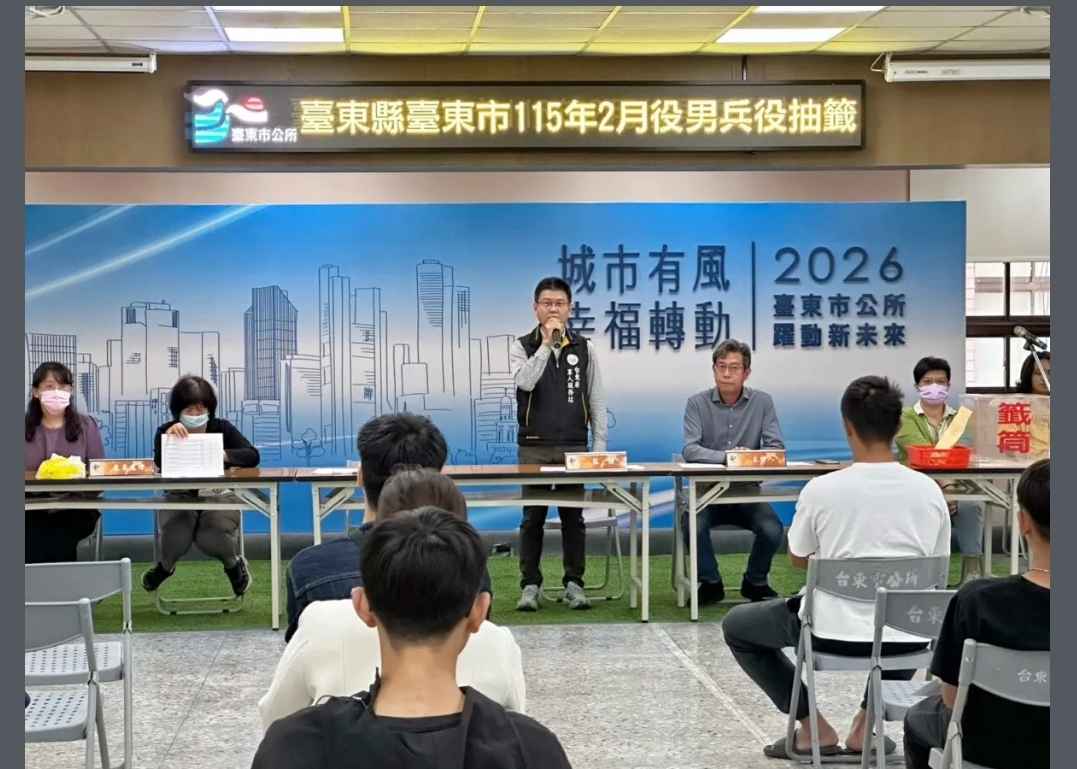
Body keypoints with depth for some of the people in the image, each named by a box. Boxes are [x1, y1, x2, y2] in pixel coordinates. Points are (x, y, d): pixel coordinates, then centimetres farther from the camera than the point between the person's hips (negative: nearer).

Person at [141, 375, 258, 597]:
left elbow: (252, 456, -15)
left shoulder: (223, 428, -1)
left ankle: (234, 564, 7)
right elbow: (160, 465, -19)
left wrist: (222, 455, -33)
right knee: (176, 538, -30)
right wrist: (169, 438, -35)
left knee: (210, 538, -32)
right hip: (181, 497, 1)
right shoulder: (166, 431, -1)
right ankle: (165, 565, 11)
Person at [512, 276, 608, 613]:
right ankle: (530, 585, 7)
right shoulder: (522, 347, 1)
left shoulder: (584, 348, 6)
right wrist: (546, 344, -19)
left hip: (574, 446, 1)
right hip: (534, 447, -1)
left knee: (573, 516, 4)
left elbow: (597, 400, 7)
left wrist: (599, 445, 1)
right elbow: (525, 382, -19)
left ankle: (574, 584, 11)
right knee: (533, 517, 1)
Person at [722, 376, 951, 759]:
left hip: (833, 633, -3)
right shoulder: (929, 490, -4)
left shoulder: (822, 488, -12)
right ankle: (866, 726, 27)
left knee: (736, 625, 22)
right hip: (904, 638, 4)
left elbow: (797, 560, 5)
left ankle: (814, 729, 15)